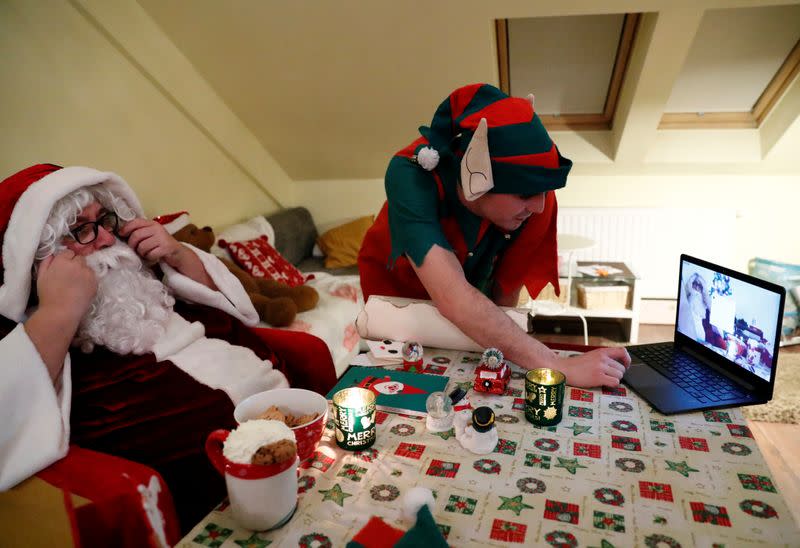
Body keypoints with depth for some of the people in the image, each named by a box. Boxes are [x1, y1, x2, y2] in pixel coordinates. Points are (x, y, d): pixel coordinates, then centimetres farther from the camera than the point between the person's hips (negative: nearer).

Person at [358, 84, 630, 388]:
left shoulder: (537, 201, -30)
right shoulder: (411, 176, -41)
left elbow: (506, 294, -19)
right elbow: (451, 298, -51)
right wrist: (559, 367, -53)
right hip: (397, 289, -2)